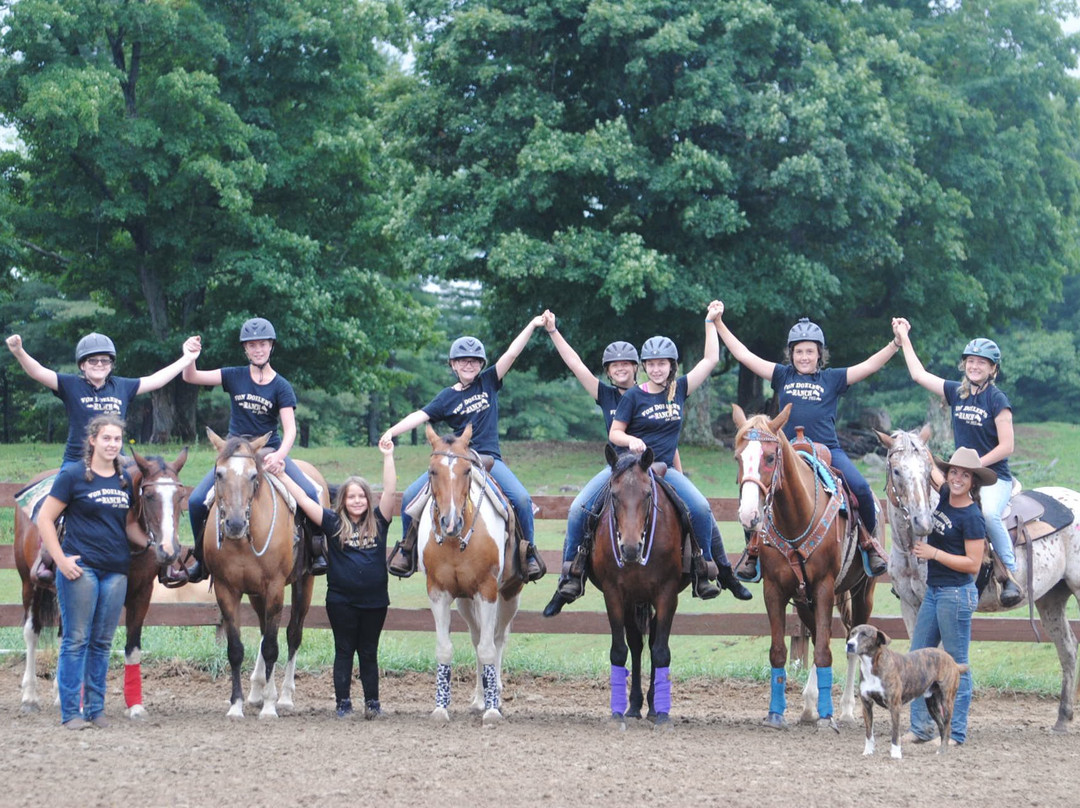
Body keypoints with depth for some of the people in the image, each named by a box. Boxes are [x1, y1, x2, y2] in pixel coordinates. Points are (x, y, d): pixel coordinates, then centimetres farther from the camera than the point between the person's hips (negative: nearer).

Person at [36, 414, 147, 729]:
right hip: (80, 568, -5)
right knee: (76, 640, -2)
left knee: (102, 642, 9)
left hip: (116, 571, 5)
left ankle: (95, 709, 17)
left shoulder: (124, 480, 12)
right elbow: (45, 519, -6)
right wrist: (61, 560, -13)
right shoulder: (73, 476, -5)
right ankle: (71, 712, 2)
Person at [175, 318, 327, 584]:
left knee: (309, 494, -24)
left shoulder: (281, 387, -3)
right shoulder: (234, 377, 2)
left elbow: (290, 429, -13)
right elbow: (191, 377, -2)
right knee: (196, 501, -13)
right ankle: (202, 561, 6)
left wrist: (280, 455, -32)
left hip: (270, 452, -2)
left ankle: (318, 550, -2)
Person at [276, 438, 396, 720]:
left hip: (374, 600, 1)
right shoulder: (334, 523, 1)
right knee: (344, 651, 4)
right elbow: (303, 500, -1)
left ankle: (372, 702, 12)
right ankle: (343, 703, 7)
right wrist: (281, 475, -4)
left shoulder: (378, 522, 3)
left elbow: (390, 491, -5)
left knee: (369, 652, 8)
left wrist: (388, 457, -12)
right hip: (341, 600, -1)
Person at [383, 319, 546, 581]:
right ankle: (407, 547, 9)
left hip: (489, 458, -1)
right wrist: (392, 432, -17)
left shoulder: (488, 383, 7)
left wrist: (533, 325, -6)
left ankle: (529, 551, -3)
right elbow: (420, 416, -2)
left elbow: (511, 354, 1)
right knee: (411, 496, -12)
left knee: (521, 498, -22)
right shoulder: (447, 397, 7)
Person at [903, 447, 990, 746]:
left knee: (956, 664, -1)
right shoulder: (941, 500, 7)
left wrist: (934, 553, -18)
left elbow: (973, 564, -18)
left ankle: (956, 732, 6)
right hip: (934, 591, 9)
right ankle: (921, 727, 14)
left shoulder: (971, 517, -15)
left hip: (956, 594, -9)